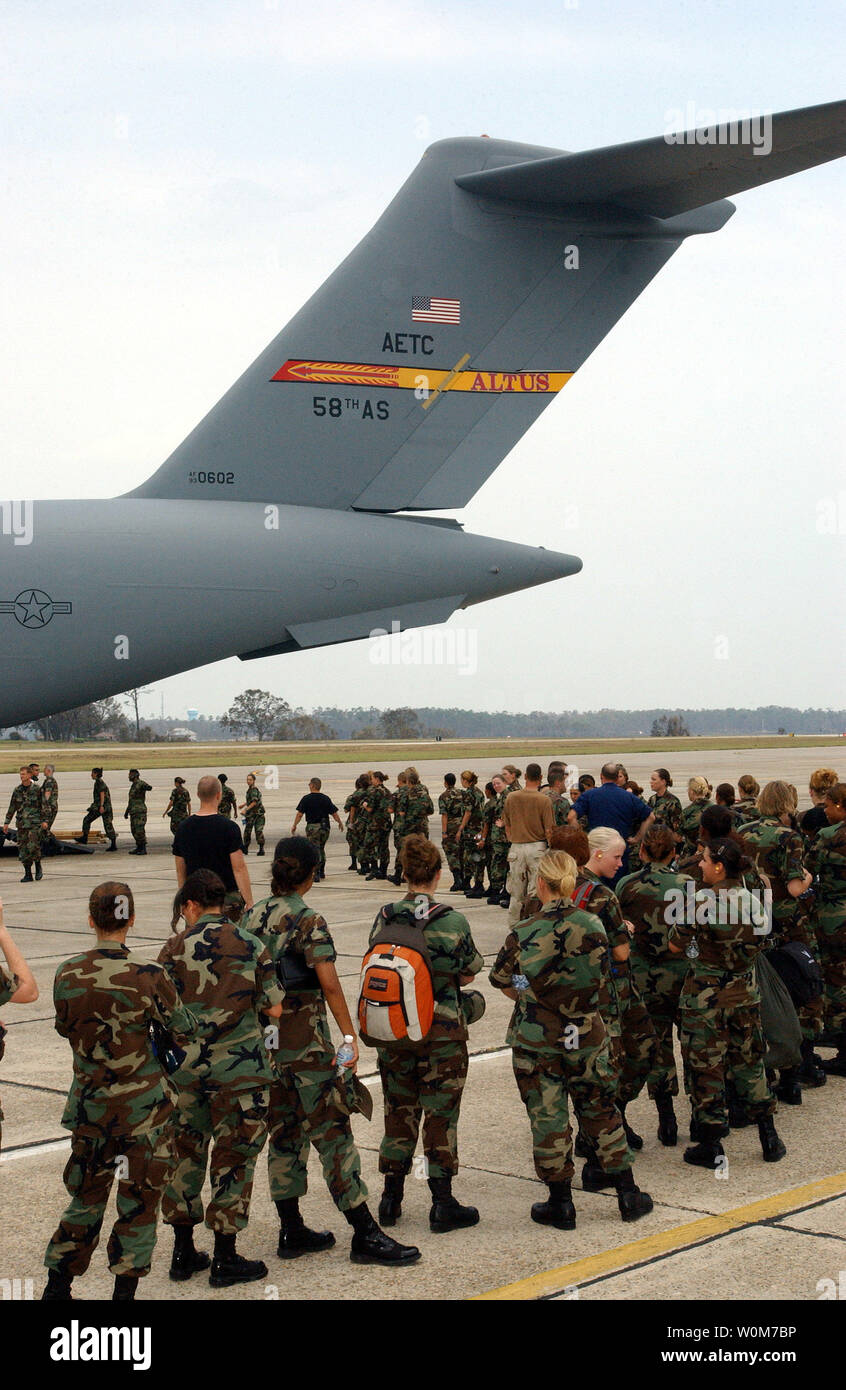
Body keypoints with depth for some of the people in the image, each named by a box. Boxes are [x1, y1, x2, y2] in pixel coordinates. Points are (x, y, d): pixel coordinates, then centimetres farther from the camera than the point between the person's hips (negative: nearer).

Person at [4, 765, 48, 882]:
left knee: (33, 846, -15)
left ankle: (38, 867, 10)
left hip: (35, 822, -4)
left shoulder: (37, 789, -2)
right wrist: (6, 822, 10)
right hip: (21, 823, 4)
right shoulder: (17, 790, 8)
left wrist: (44, 820, -6)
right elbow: (12, 807, 12)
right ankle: (28, 874, 7)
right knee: (23, 848, 1)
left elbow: (43, 805, 0)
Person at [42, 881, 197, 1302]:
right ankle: (124, 1290, 12)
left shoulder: (67, 974, -6)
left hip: (89, 1103, 4)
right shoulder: (148, 976, -16)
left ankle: (56, 1287, 23)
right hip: (142, 1103, -3)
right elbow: (184, 1030, -5)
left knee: (86, 1193, 18)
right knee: (138, 1199, 9)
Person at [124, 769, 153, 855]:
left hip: (140, 811, -9)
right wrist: (126, 812, 28)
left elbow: (149, 788, -31)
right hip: (133, 812, 9)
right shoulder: (133, 786, 20)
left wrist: (146, 787, -49)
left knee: (140, 831, -11)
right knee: (134, 831, 10)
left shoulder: (140, 784, -8)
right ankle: (139, 848, 16)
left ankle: (143, 849, -8)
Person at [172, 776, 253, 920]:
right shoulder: (229, 827, -10)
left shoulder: (183, 827, 3)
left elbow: (180, 870, 10)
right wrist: (249, 903, -9)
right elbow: (239, 868, -13)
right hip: (227, 897, -4)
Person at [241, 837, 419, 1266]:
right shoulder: (308, 921, -13)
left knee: (283, 1133, 13)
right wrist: (349, 1037, -18)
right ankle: (365, 1235, 0)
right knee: (332, 1131, -3)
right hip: (305, 1041, -7)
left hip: (264, 1036, 7)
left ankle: (291, 1231, 19)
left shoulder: (252, 916, 6)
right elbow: (329, 985, -19)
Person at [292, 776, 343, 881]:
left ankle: (316, 874, -10)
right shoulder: (326, 798, 3)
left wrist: (294, 826, 4)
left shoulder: (306, 799, -6)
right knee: (321, 849, 20)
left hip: (312, 827, -4)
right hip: (325, 827, 4)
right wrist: (340, 823, 19)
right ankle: (322, 872, 26)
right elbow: (334, 814, 4)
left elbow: (299, 814, -7)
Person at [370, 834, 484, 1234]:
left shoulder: (384, 919, -4)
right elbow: (468, 975, -2)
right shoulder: (453, 922, -12)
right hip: (442, 1031, -3)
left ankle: (391, 1198, 21)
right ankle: (442, 1204, 10)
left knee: (398, 1110, 15)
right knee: (440, 1115, 5)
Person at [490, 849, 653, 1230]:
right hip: (586, 1034, 3)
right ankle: (628, 1193, 22)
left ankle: (560, 1203, 15)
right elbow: (598, 976, 5)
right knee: (601, 1111, 17)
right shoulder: (594, 926, -7)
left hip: (537, 1038, -3)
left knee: (548, 1118, 8)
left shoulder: (523, 934, -15)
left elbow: (503, 982, -2)